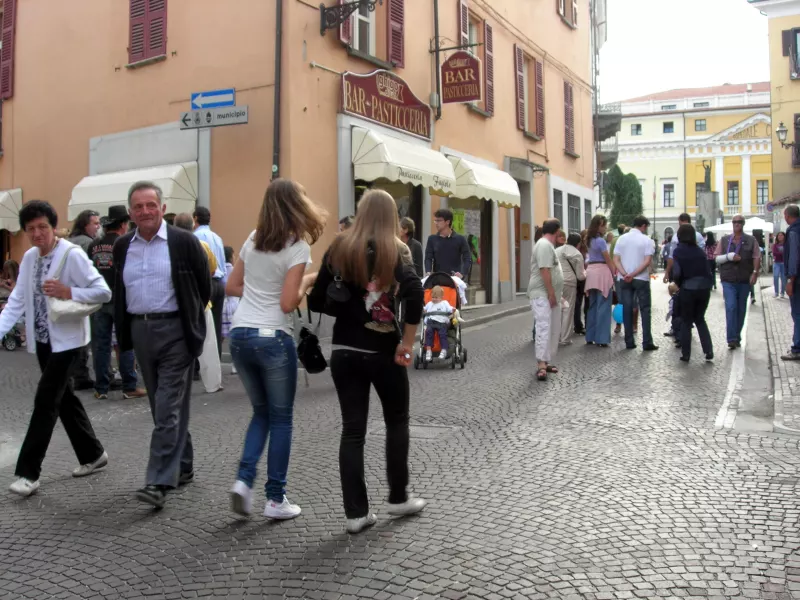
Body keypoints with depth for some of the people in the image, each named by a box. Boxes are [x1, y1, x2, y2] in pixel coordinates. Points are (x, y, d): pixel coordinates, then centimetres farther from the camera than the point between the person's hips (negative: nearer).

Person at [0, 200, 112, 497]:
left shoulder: (72, 254, -15)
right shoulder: (29, 258, 7)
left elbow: (103, 292, -16)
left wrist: (68, 292, -27)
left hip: (66, 339, -8)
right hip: (42, 340, 8)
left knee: (45, 400, -7)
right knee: (63, 397, 15)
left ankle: (28, 472, 2)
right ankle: (92, 455, 30)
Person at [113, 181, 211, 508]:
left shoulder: (185, 242, -6)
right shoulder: (122, 246, 8)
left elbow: (204, 287, 0)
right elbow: (119, 291, 18)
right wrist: (123, 333, 15)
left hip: (175, 331, -6)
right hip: (140, 331, 6)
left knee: (169, 408, -7)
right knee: (161, 406, 13)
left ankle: (159, 482, -6)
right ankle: (182, 466, 27)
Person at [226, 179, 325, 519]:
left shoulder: (253, 240, 10)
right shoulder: (297, 246, -9)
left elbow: (232, 288, 14)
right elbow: (288, 304, -14)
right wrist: (307, 281, 2)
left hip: (240, 335, 6)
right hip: (272, 338, -6)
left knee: (261, 412, 21)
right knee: (281, 418, 8)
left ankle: (244, 479, 6)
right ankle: (275, 499, 14)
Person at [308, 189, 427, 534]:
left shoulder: (340, 248, 3)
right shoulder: (395, 250, -6)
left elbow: (316, 301, 0)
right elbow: (414, 292, -23)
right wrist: (408, 342, -16)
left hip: (344, 351, 3)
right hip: (383, 352, -2)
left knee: (352, 429, 8)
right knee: (397, 422, 17)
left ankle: (356, 512, 10)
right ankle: (398, 498, 27)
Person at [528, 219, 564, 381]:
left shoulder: (548, 245, 19)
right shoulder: (544, 245, -15)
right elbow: (545, 271, -22)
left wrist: (556, 294, 23)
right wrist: (551, 294, -22)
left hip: (550, 295, 11)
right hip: (543, 295, -11)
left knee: (553, 330, 12)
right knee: (544, 328, -14)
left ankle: (545, 361, 17)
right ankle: (541, 365, -16)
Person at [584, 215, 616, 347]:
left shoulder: (590, 240, 12)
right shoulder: (600, 240, -13)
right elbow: (608, 260, -10)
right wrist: (614, 273, 1)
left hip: (591, 272, 8)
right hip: (602, 272, -8)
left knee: (593, 306, 13)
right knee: (603, 307, -4)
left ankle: (590, 337, 17)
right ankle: (601, 338, -3)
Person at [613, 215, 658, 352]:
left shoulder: (621, 239, 6)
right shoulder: (646, 240, -5)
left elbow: (616, 260, -2)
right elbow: (647, 261, -14)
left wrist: (625, 274, -13)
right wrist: (633, 274, -16)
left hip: (624, 279, 3)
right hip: (641, 279, -3)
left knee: (627, 310, 6)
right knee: (645, 310, 3)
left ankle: (629, 342, 7)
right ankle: (647, 343, 0)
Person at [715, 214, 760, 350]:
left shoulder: (751, 240, 5)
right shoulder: (724, 240, 7)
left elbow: (757, 258, 1)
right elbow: (716, 258, 5)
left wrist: (755, 273, -13)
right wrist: (729, 256, -12)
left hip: (745, 280, 1)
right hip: (728, 280, -1)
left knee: (741, 309, 8)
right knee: (731, 307, -13)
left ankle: (737, 337, 19)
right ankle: (732, 339, -15)